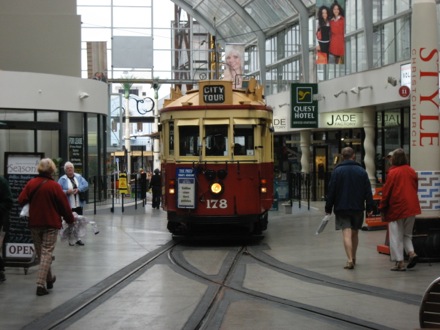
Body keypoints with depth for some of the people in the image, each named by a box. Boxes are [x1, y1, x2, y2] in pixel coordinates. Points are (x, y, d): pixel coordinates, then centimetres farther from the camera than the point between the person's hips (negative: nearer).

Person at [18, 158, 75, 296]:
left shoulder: (31, 183, -3)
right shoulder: (54, 186, -12)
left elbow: (21, 200, -6)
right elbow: (64, 205, -8)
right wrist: (70, 220, 5)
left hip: (34, 223, 4)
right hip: (51, 223, -4)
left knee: (40, 253, 18)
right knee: (47, 253, -1)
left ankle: (49, 279, 30)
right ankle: (41, 284, -11)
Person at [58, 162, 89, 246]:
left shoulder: (79, 177, 9)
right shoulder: (62, 179, -2)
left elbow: (86, 185, -1)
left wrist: (78, 189, -15)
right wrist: (67, 192, -23)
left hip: (79, 205, 4)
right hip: (68, 205, -4)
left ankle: (78, 238, 19)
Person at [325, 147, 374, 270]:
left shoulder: (337, 171, -4)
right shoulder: (362, 171, 2)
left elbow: (331, 191, -5)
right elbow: (368, 191, 1)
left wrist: (328, 208, 1)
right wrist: (370, 208, 5)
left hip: (342, 208, -3)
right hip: (358, 208, 3)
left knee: (347, 234, -7)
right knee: (355, 233, 17)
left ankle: (350, 260, -20)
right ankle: (353, 258, 28)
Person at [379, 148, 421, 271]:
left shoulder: (393, 172, -9)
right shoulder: (412, 171, 6)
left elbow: (386, 192, -8)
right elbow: (415, 188, 13)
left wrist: (382, 209, 0)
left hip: (396, 209, -5)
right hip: (411, 208, 5)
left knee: (396, 236, 3)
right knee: (407, 234, 19)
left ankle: (400, 262, 1)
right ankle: (411, 253, -2)